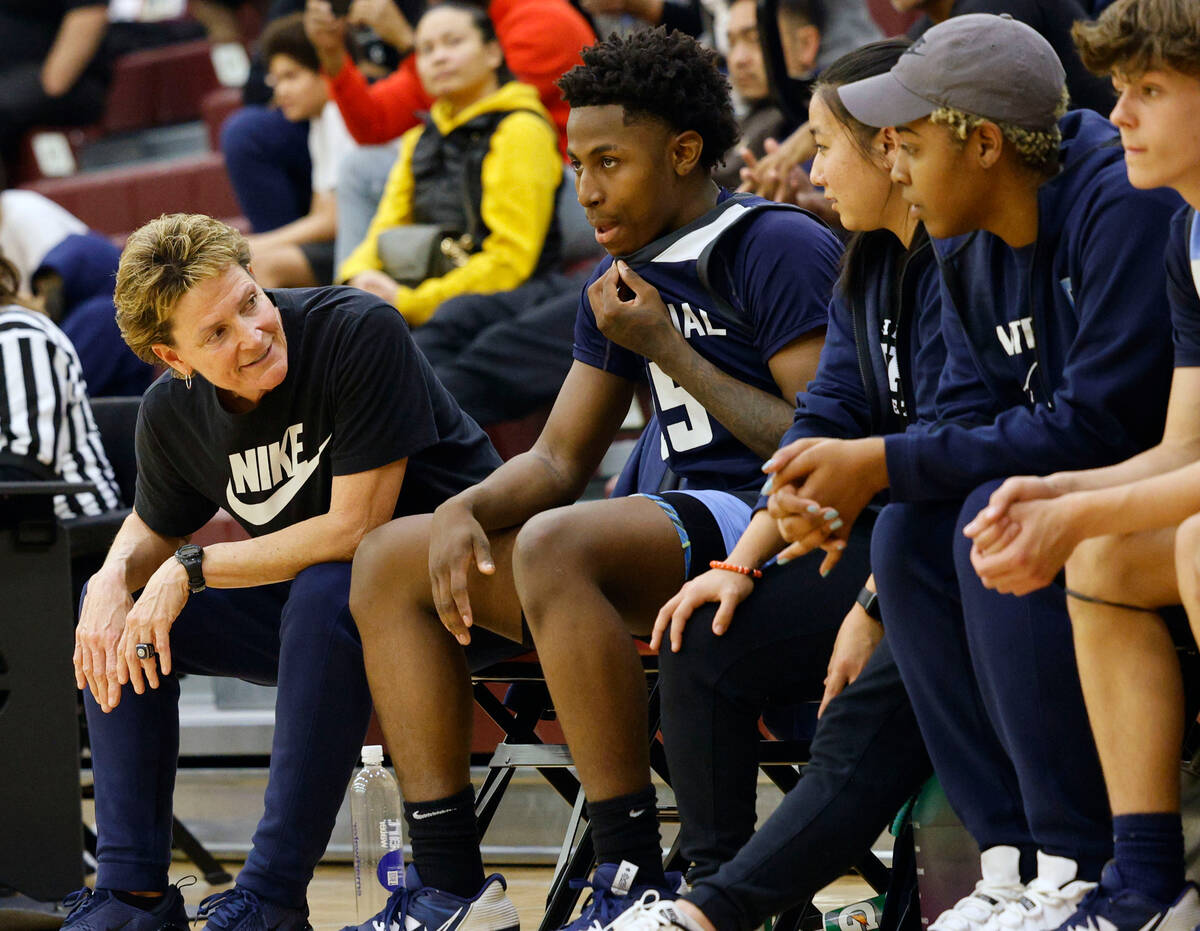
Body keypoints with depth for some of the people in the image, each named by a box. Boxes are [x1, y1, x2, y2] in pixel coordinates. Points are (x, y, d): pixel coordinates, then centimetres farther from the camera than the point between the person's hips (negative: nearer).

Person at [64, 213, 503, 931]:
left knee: (326, 589, -37)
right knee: (114, 619, -4)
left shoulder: (360, 333, -25)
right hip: (311, 609, 7)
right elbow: (154, 529, 13)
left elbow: (355, 528, -28)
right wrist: (116, 578, -12)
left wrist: (191, 570, -23)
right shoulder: (171, 413, -6)